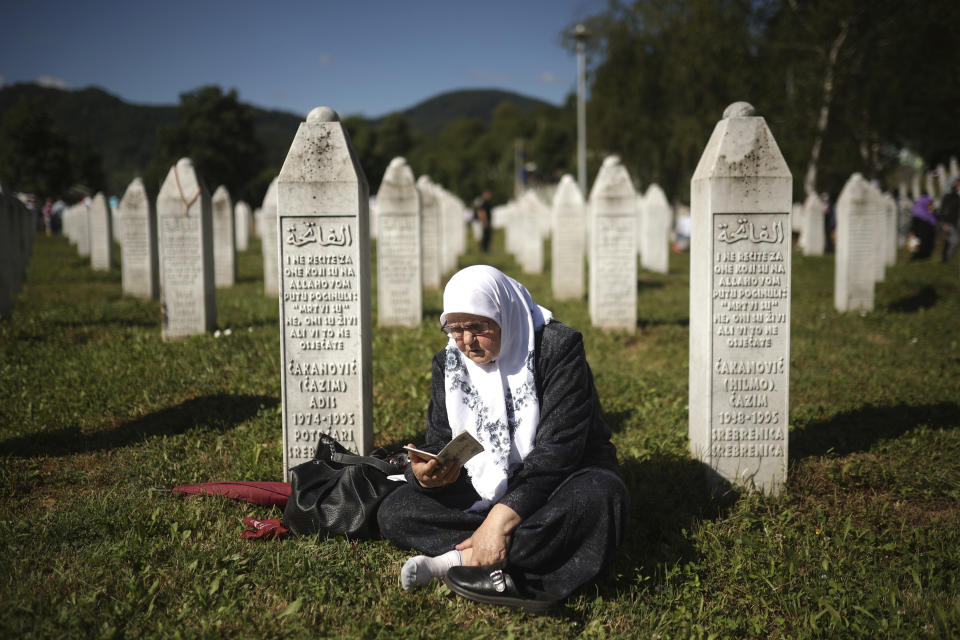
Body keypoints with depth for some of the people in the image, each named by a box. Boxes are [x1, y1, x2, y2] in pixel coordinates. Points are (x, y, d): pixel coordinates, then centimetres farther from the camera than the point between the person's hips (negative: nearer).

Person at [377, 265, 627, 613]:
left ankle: (455, 560, -34)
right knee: (393, 513, -17)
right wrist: (425, 473, -25)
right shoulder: (449, 362, 2)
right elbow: (439, 443, 1)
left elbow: (559, 448, -23)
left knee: (601, 493, -39)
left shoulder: (557, 347, -15)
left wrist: (503, 516, -33)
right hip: (483, 491, 4)